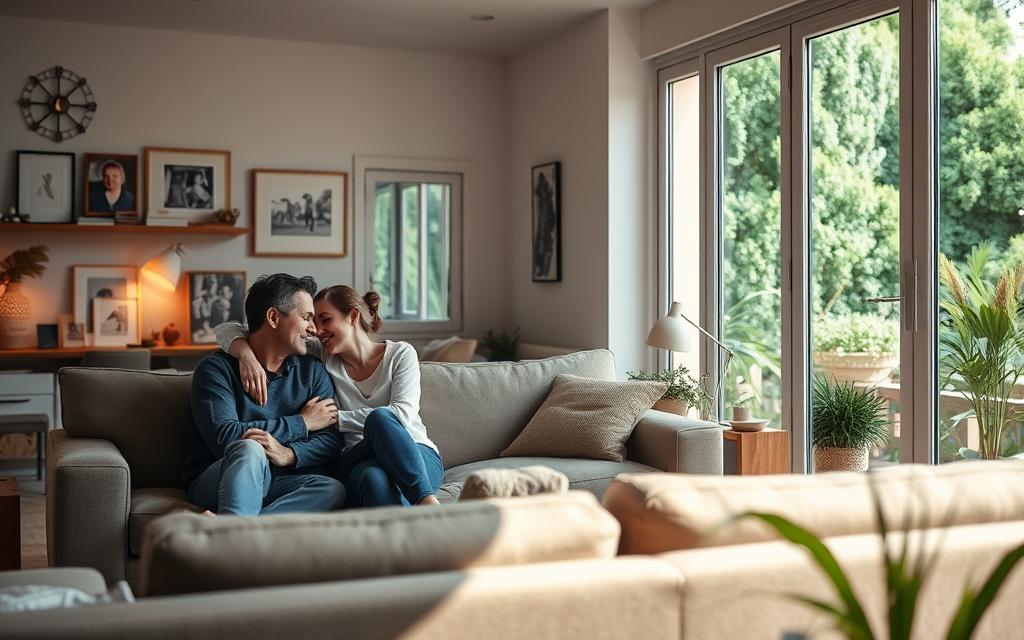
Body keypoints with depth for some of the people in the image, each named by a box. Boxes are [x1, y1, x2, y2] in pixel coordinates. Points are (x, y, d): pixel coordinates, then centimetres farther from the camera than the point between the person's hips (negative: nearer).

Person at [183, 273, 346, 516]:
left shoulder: (313, 371, 10)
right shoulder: (216, 368, -4)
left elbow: (331, 439, 2)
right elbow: (223, 437, -19)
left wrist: (288, 454, -21)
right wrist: (302, 423, -9)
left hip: (277, 485, 4)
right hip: (213, 484, -4)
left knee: (333, 490, -27)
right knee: (250, 449, -34)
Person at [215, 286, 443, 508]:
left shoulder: (401, 354, 6)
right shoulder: (321, 357, 8)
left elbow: (402, 414, -11)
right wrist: (246, 354, -17)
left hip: (418, 459, 0)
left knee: (380, 418, -34)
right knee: (372, 476, -37)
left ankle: (426, 500, -38)